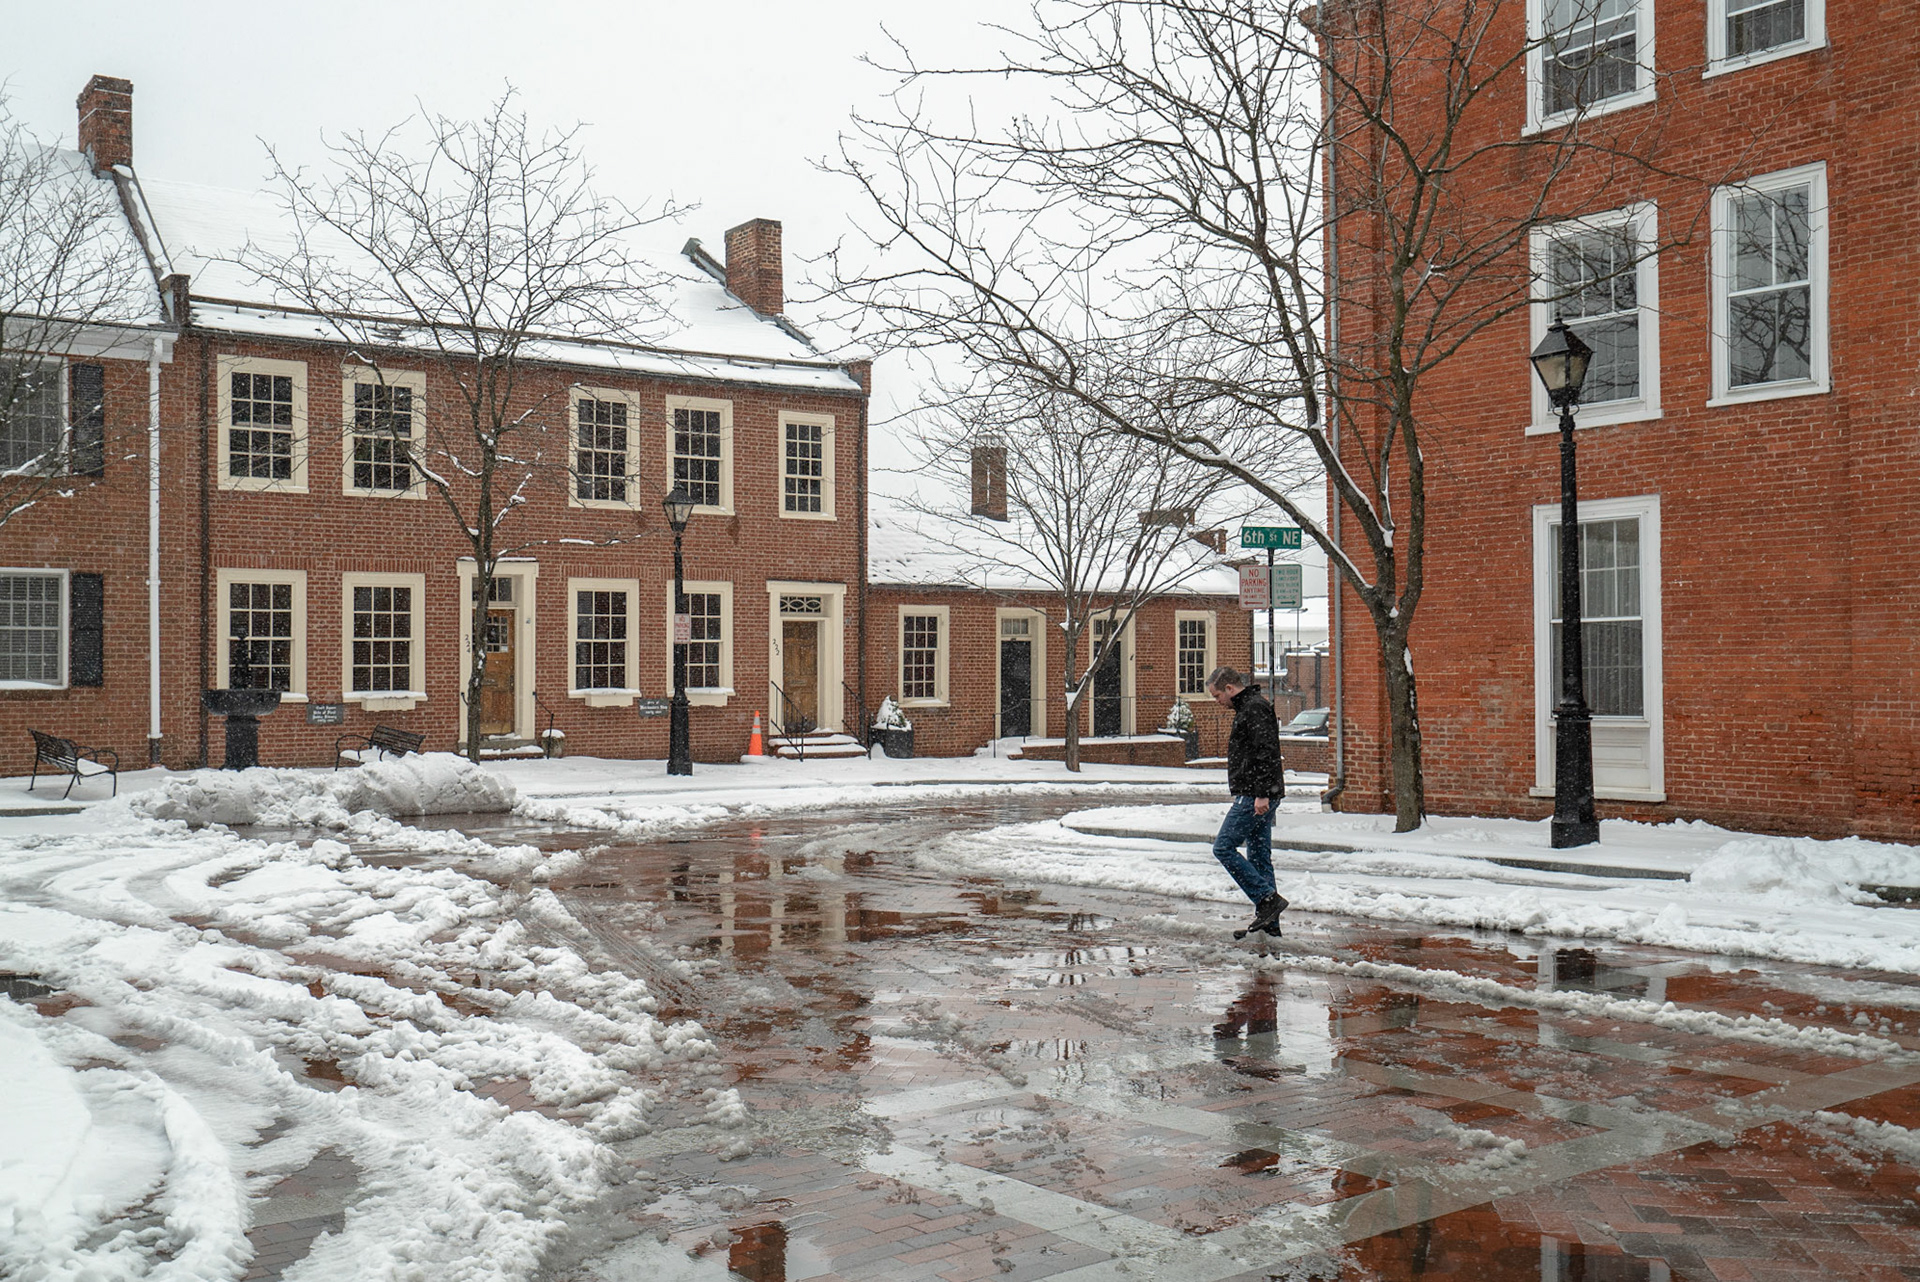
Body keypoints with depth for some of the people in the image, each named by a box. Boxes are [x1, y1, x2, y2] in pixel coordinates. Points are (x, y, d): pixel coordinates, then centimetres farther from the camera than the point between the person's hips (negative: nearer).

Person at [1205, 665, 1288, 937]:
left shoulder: (1254, 708, -13)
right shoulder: (1247, 707, 20)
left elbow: (1266, 752, -22)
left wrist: (1261, 793, -24)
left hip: (1254, 796, -11)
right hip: (1258, 796, 11)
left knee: (1224, 847, -9)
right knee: (1259, 855, 10)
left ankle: (1268, 898, -11)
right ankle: (1269, 921, 13)